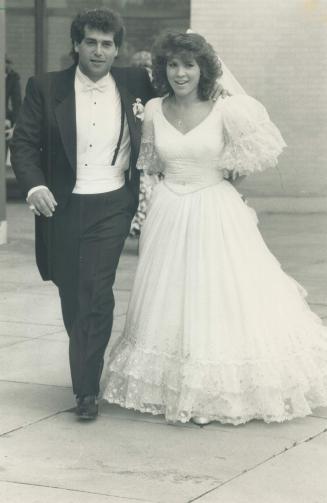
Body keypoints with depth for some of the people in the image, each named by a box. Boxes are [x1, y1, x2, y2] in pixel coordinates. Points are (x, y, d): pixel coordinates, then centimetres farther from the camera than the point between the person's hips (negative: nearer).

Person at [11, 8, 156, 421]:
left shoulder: (134, 84, 2)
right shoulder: (45, 89, 0)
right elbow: (24, 143, -4)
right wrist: (34, 185, -20)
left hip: (111, 206, -1)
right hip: (62, 206, 2)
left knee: (95, 292, -13)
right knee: (71, 297, 13)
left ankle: (86, 389, -4)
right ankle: (88, 367, 37)